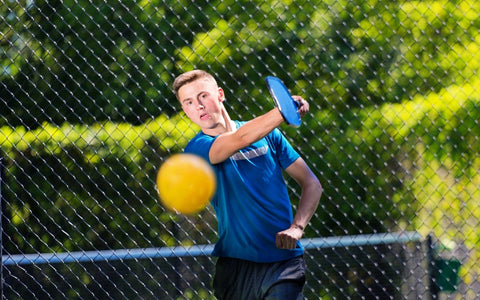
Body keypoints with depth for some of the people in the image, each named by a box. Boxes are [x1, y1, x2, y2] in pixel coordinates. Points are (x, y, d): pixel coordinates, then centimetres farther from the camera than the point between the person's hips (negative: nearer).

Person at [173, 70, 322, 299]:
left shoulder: (267, 134, 8)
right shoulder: (197, 148, -2)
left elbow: (311, 183, 10)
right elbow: (240, 139, -22)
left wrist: (296, 227, -8)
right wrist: (284, 110, -37)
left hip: (283, 260, 0)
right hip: (235, 266, 0)